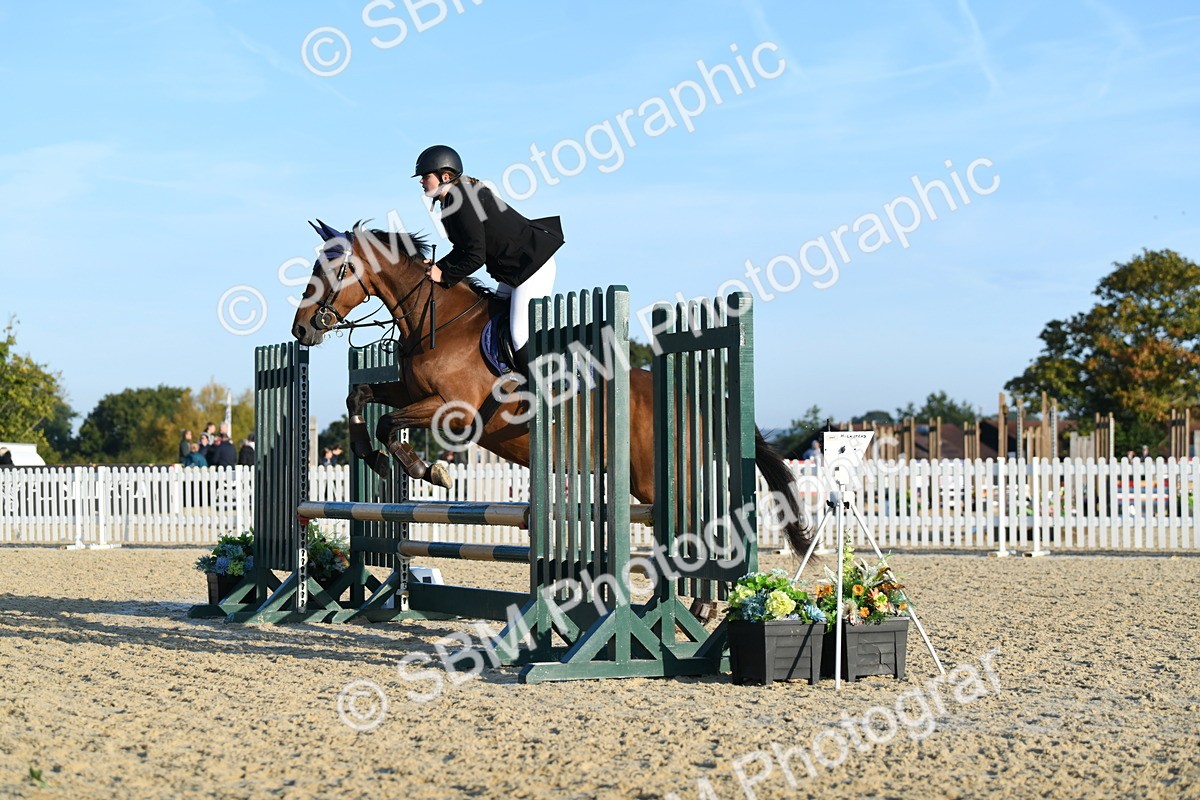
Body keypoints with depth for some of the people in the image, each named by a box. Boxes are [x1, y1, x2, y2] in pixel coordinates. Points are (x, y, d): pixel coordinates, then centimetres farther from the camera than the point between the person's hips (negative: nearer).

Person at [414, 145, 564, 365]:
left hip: (533, 265, -11)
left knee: (522, 337, -16)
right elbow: (464, 249, 12)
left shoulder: (463, 202, -24)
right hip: (514, 271, 11)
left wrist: (444, 276, -15)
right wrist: (438, 266, -2)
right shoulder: (452, 201, 7)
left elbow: (476, 257, -25)